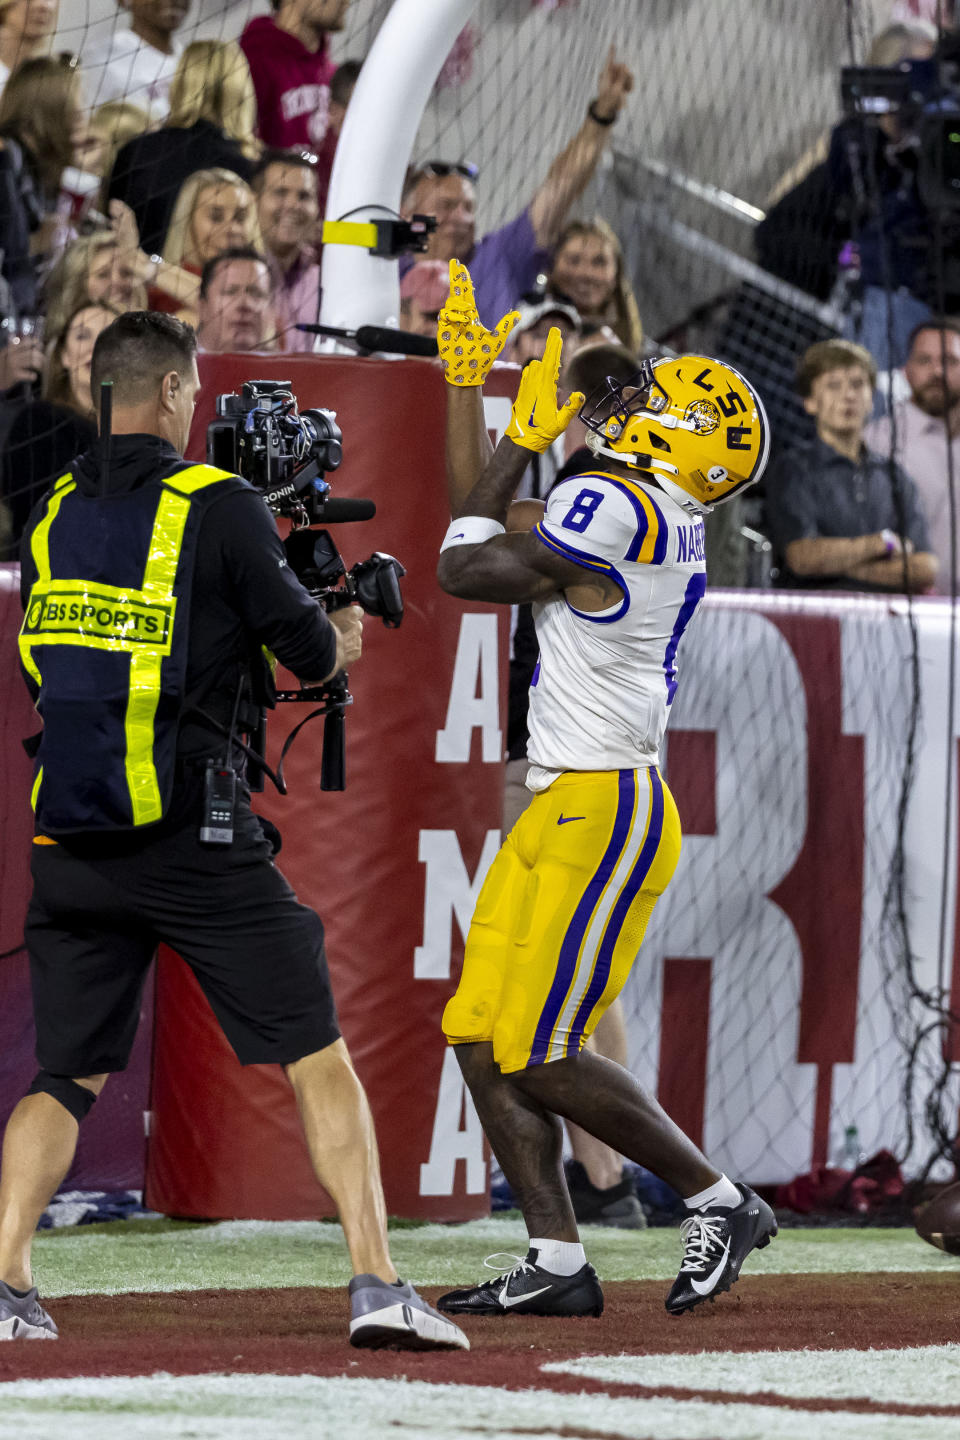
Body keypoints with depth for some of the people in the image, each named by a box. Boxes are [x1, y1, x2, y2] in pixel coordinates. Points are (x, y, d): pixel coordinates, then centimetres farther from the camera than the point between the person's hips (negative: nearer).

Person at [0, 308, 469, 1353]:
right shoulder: (219, 508, -6)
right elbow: (309, 648, -2)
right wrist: (343, 637, 21)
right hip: (191, 836, -5)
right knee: (318, 1055, 1)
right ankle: (376, 1284, -7)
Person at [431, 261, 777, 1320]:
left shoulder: (613, 508, -16)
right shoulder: (659, 524, 14)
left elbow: (465, 569, -9)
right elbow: (484, 528, 23)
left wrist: (523, 438, 0)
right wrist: (468, 377, 25)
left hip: (602, 814, -10)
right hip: (562, 811, 10)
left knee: (534, 1054, -9)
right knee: (481, 1038, 6)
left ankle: (719, 1203, 3)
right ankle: (557, 1264, 6)